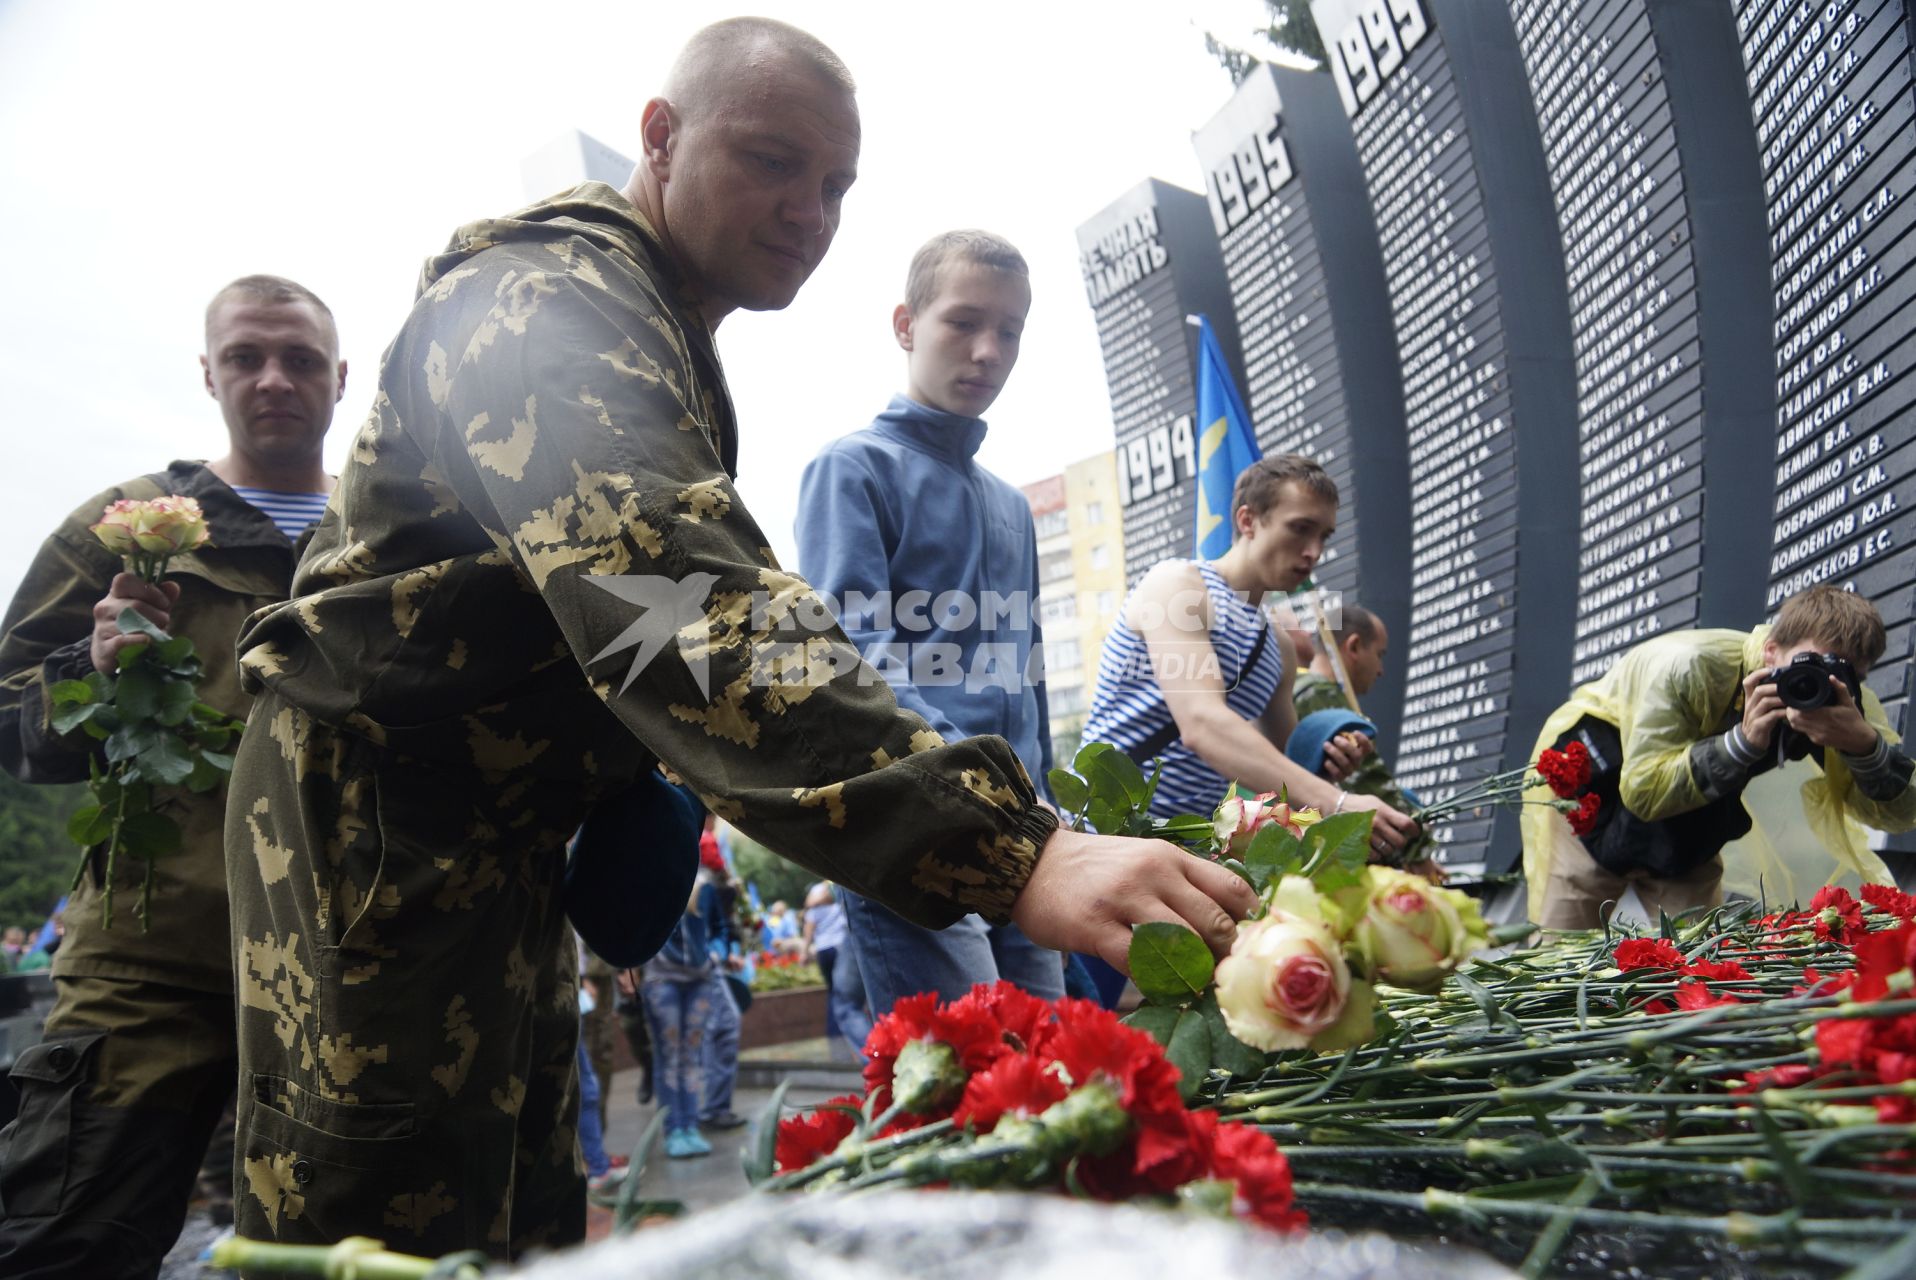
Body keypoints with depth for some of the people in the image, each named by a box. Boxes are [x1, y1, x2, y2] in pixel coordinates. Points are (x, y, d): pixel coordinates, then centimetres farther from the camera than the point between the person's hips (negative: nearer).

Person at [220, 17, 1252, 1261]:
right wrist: (1016, 852, -46)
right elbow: (684, 605, -37)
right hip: (382, 812, -10)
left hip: (495, 823, 10)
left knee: (525, 1223, 16)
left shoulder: (655, 331, 17)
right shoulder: (549, 295, -19)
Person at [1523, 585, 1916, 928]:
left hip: (1683, 829, 5)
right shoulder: (1687, 668, -33)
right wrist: (1744, 741, -44)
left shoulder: (1846, 700, -16)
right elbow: (1642, 792, -36)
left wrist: (1863, 743, -40)